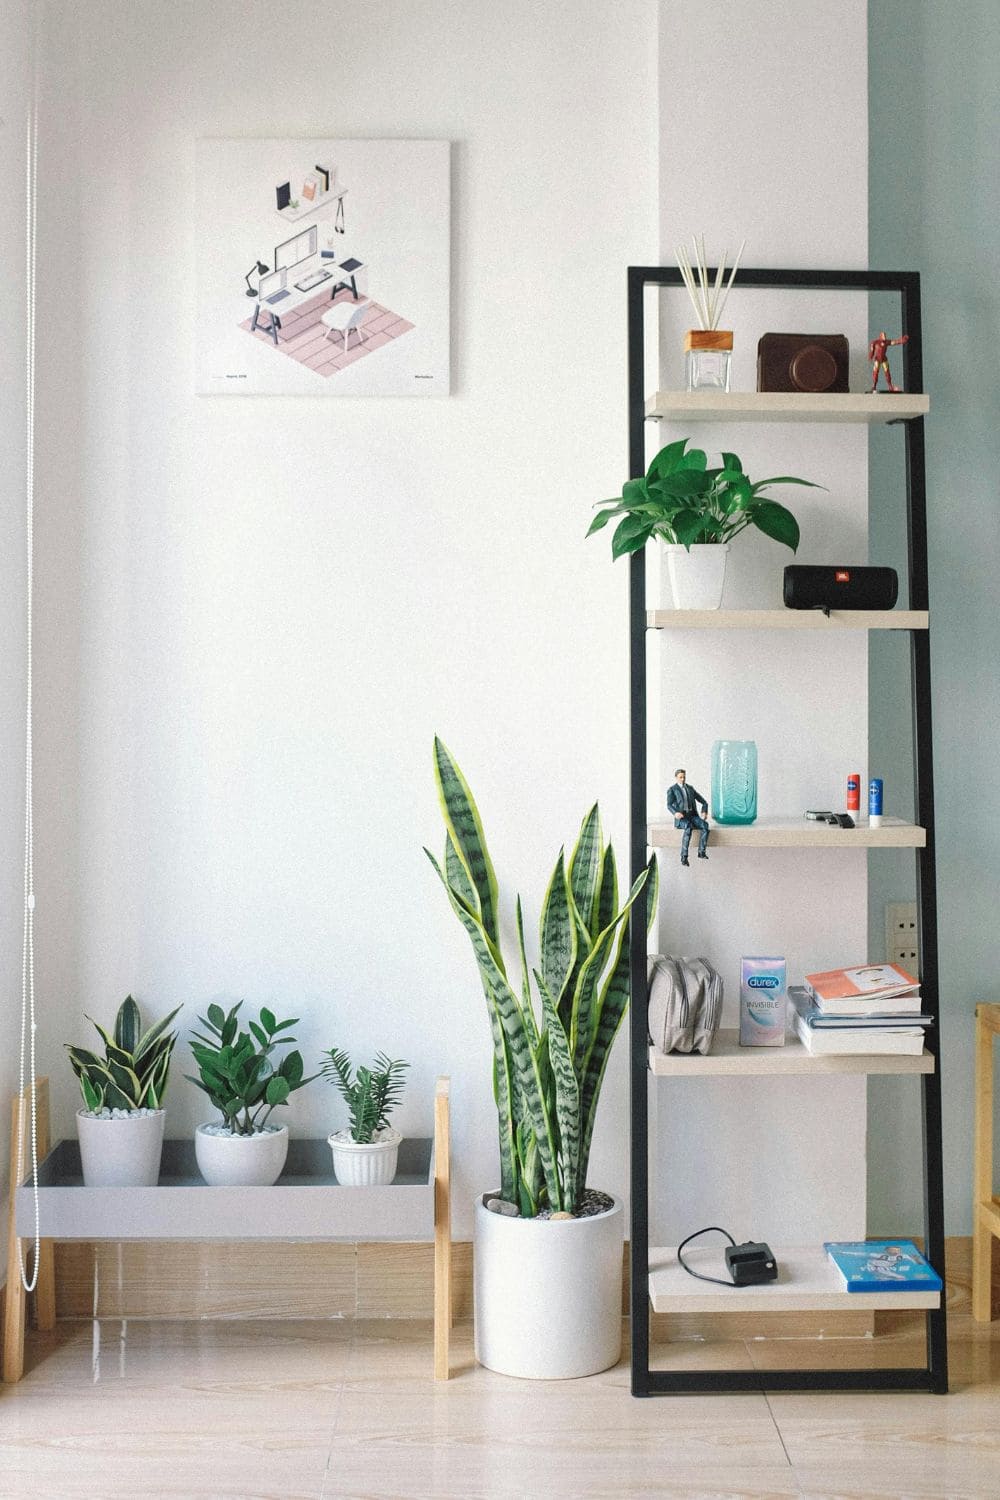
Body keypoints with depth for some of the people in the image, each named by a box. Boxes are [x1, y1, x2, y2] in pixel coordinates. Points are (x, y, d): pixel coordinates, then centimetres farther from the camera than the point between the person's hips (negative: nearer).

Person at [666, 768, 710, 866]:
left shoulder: (690, 788, 19)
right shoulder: (672, 790, 3)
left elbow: (704, 802, 22)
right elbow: (669, 805, -14)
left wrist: (704, 812, 2)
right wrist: (676, 813, -36)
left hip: (692, 816, 5)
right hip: (681, 818, -5)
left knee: (704, 825, -30)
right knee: (688, 827, -40)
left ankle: (701, 852, -26)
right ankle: (684, 857, -41)